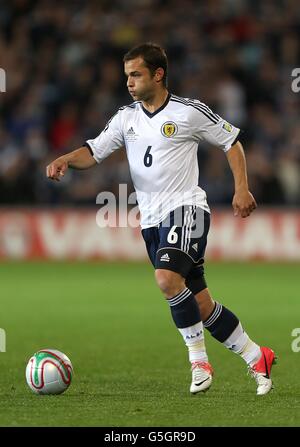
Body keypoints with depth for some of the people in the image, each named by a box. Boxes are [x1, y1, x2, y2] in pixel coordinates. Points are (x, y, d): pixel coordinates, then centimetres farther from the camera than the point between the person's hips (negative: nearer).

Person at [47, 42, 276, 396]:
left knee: (167, 278, -29)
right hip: (151, 220, 6)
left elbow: (231, 142, 6)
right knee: (199, 305, 5)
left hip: (186, 208, -6)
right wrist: (66, 159, -18)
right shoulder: (126, 118, 11)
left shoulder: (189, 112, -4)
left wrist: (241, 188, -3)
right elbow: (94, 151, 3)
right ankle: (256, 358, 18)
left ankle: (199, 362, -16)